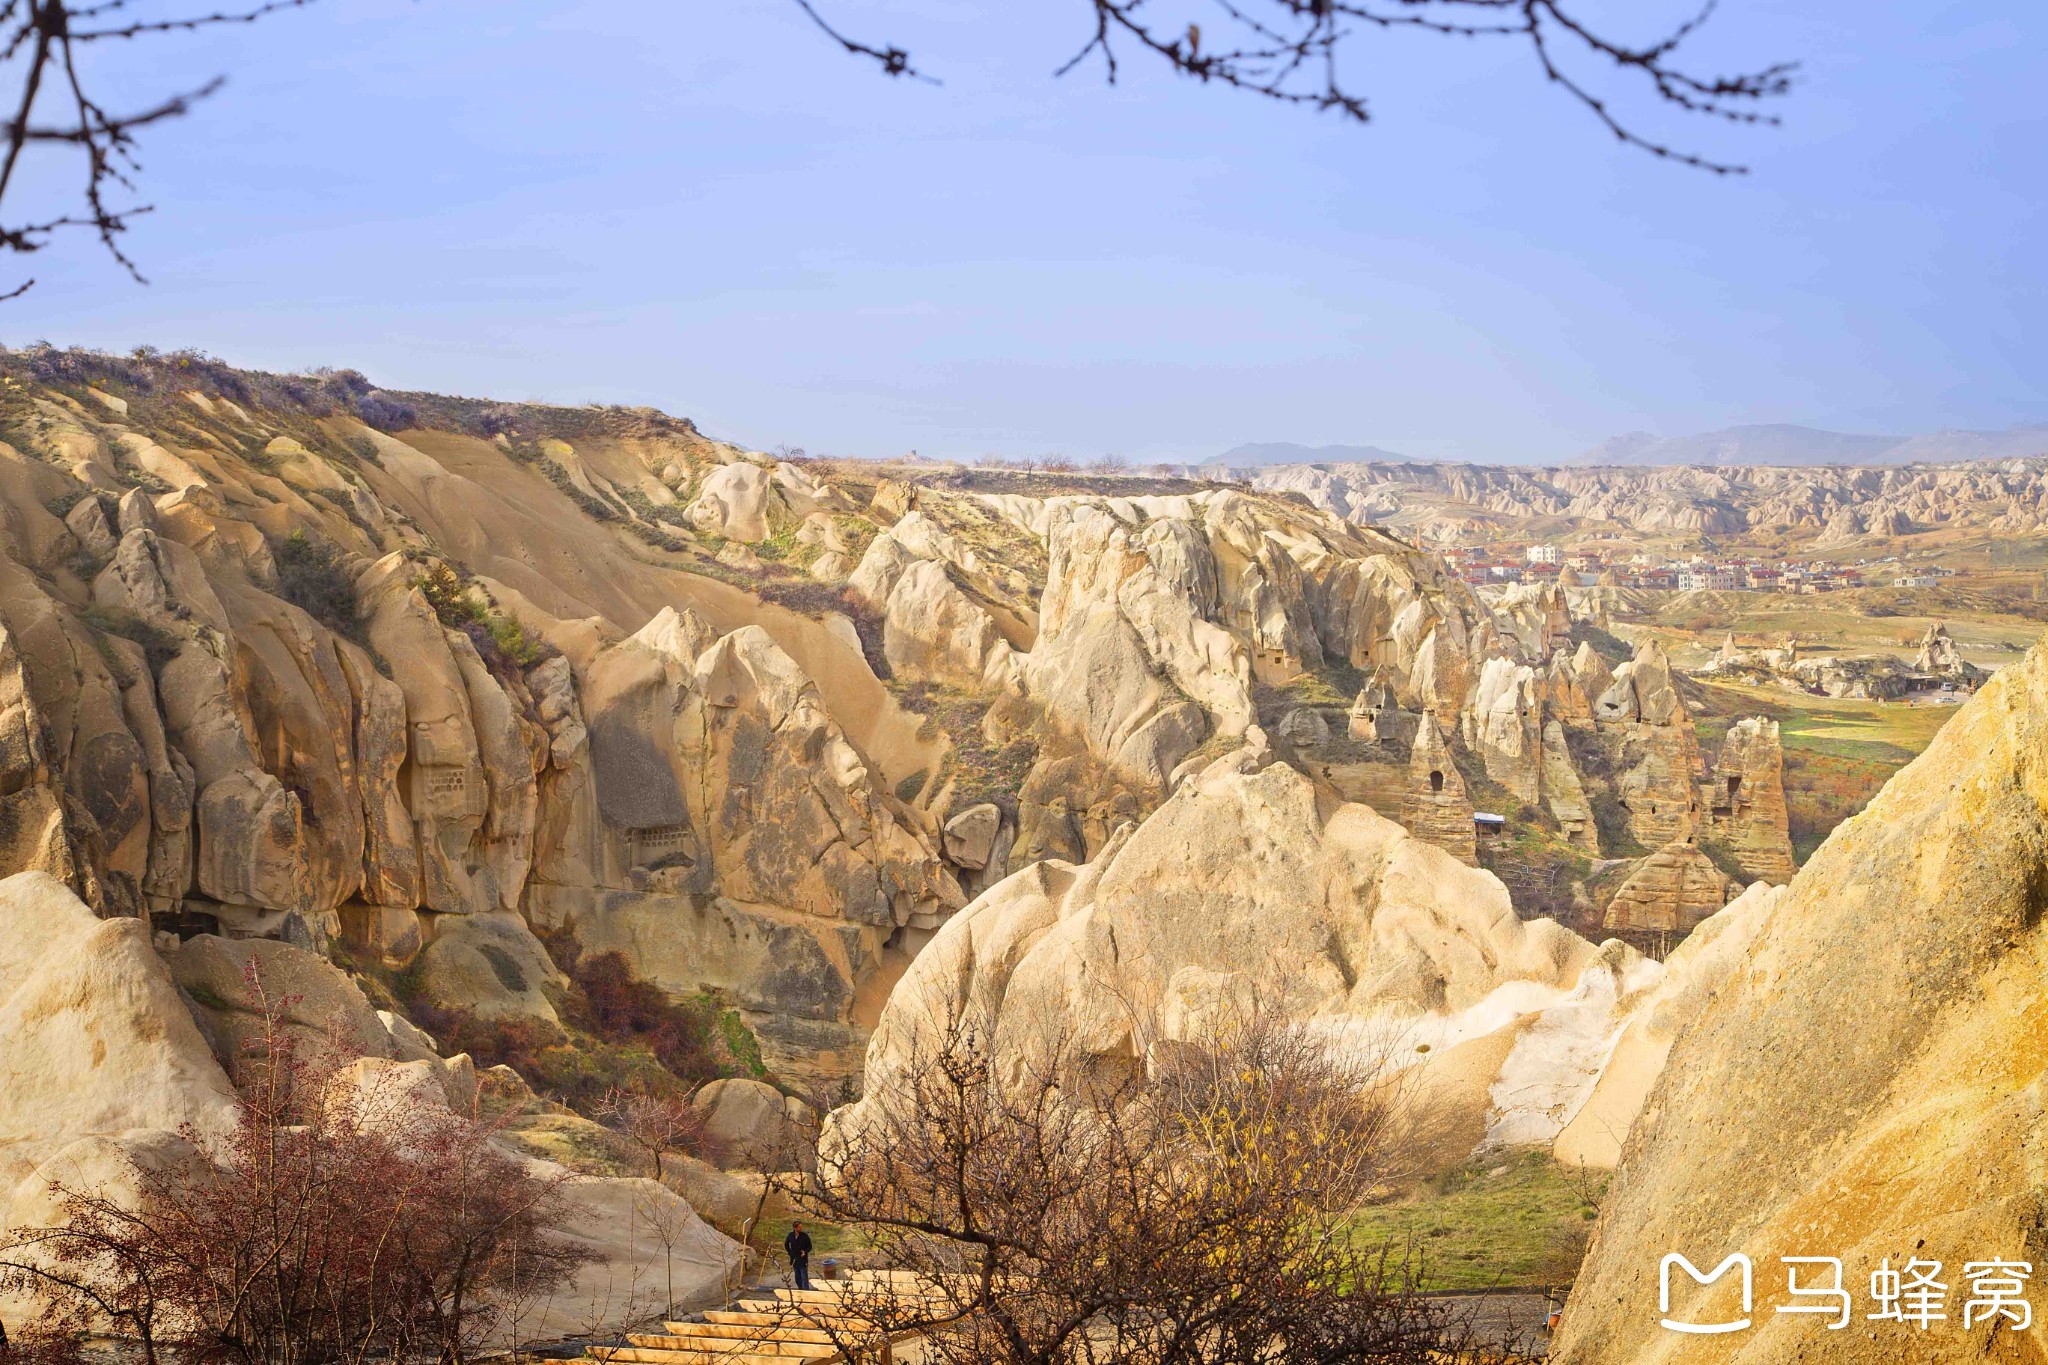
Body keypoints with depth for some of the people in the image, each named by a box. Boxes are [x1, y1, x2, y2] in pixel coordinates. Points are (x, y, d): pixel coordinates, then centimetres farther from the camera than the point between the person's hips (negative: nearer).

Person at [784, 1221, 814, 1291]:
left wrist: (805, 1251, -20)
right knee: (797, 1277, 14)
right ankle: (800, 1289, 27)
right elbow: (786, 1244, 17)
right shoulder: (791, 1235, -2)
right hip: (794, 1259, 4)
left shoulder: (805, 1236, -10)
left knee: (804, 1277, -6)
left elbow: (809, 1246, -2)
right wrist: (790, 1252, 8)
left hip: (803, 1259, -4)